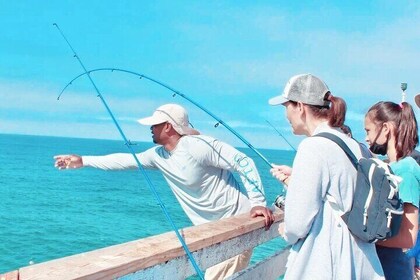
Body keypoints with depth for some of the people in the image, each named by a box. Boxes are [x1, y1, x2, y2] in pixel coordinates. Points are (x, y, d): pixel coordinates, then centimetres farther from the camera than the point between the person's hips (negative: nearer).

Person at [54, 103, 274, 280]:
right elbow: (126, 160, 14)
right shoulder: (158, 155, 4)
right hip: (209, 228, 8)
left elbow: (244, 162, -21)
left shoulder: (198, 146, -22)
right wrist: (84, 161, 15)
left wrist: (258, 202, -26)